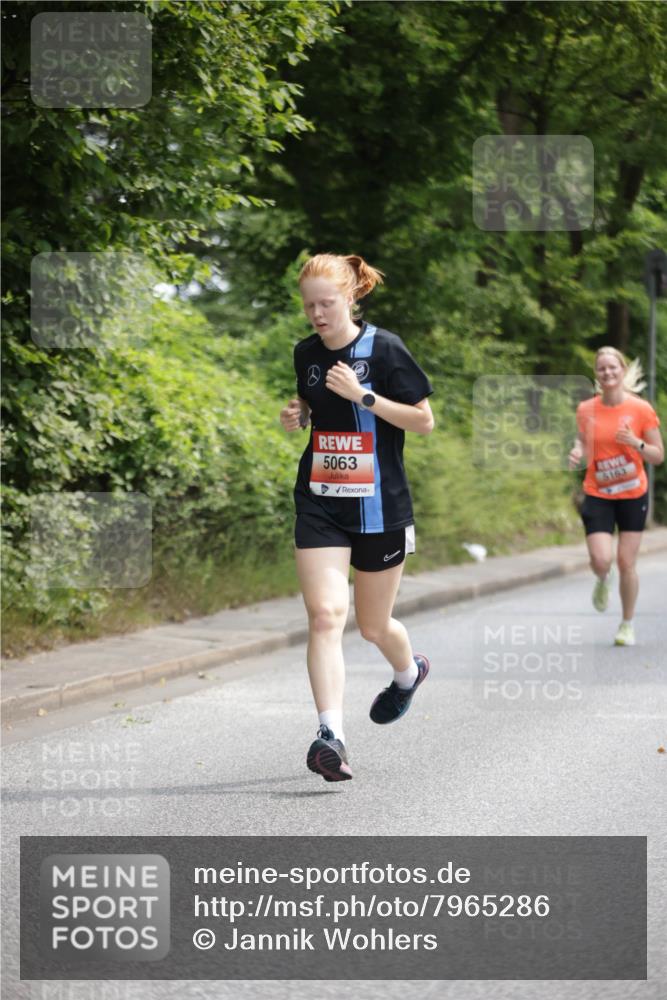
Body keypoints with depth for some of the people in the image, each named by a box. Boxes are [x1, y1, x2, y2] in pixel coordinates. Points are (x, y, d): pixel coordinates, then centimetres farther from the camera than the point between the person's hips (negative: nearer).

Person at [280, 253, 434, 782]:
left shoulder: (385, 349, -9)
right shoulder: (306, 353, 6)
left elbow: (424, 420, -9)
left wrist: (363, 396, -19)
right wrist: (297, 414, 0)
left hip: (379, 508, -3)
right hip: (319, 505, 3)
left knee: (374, 626, 11)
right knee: (325, 614, -16)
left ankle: (409, 672, 47)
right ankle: (331, 735, -20)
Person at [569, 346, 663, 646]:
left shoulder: (641, 409, -7)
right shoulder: (586, 410, -2)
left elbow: (658, 455, -2)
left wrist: (636, 443, -22)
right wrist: (577, 453, -11)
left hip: (633, 496, -1)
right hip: (597, 496, 1)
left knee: (626, 562, 0)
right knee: (601, 561, -14)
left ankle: (628, 624, 21)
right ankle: (603, 581, 25)